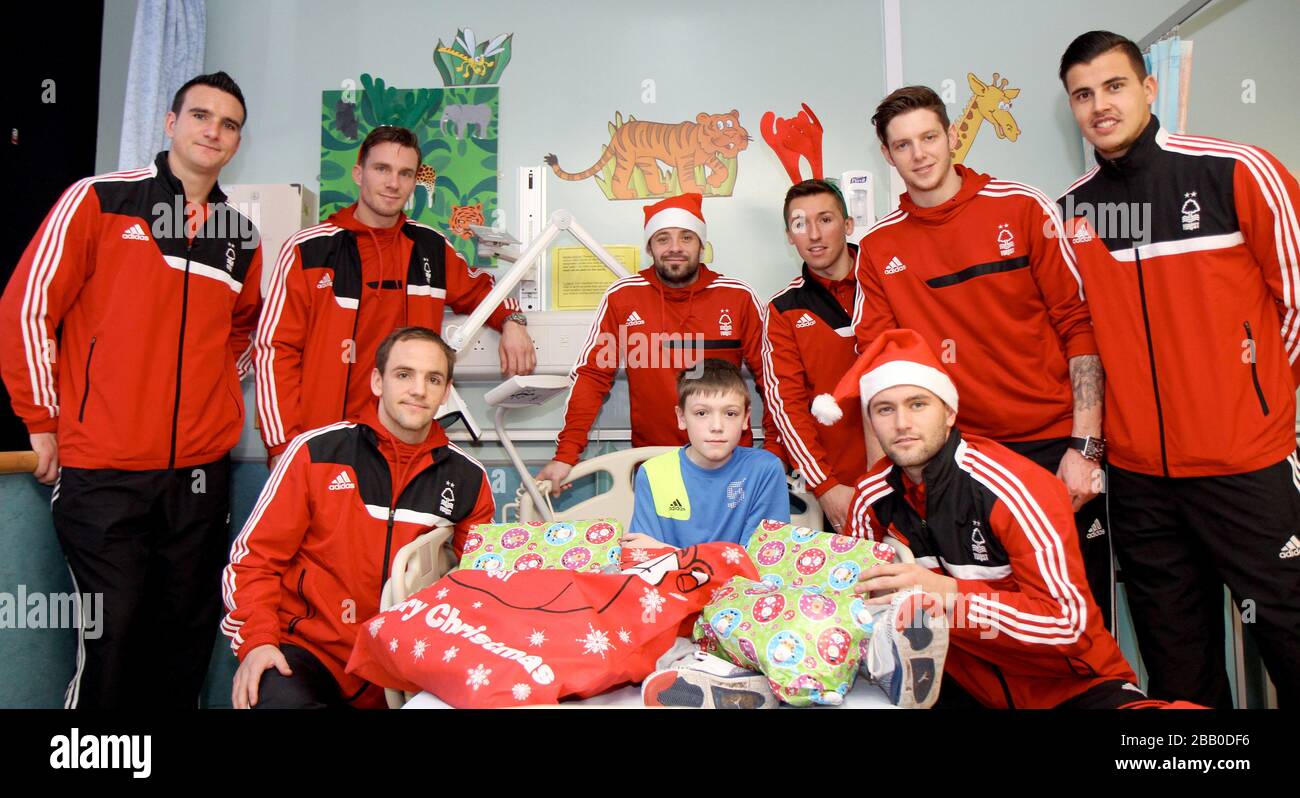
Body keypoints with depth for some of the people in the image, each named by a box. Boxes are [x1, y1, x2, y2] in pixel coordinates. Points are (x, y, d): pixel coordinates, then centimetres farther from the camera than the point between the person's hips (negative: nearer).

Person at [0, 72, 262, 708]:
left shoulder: (242, 239, 11)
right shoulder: (99, 200, 0)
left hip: (201, 471, 4)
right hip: (100, 471, -4)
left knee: (188, 640, 10)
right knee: (110, 638, 0)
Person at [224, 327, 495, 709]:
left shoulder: (468, 479, 4)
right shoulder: (315, 451, -2)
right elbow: (253, 556, 2)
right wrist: (257, 641, -10)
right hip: (310, 649, -3)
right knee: (279, 696, -32)